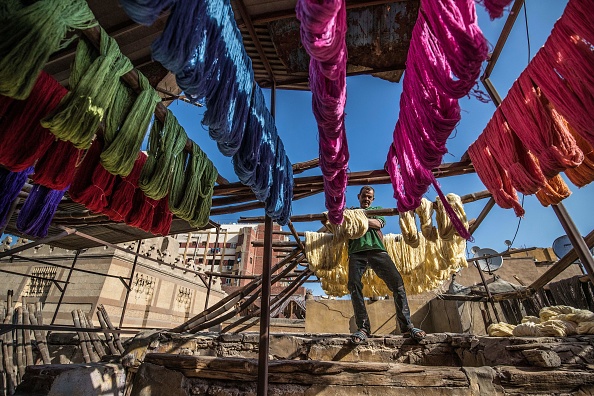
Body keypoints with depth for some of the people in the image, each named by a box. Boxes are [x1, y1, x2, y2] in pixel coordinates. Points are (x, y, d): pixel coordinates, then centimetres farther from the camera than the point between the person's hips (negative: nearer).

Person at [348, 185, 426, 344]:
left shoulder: (377, 210, 28)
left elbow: (378, 224, 6)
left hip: (377, 249, 1)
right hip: (356, 251, 0)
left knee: (397, 282, -15)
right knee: (354, 285, -19)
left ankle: (406, 326, -7)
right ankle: (363, 328, -13)